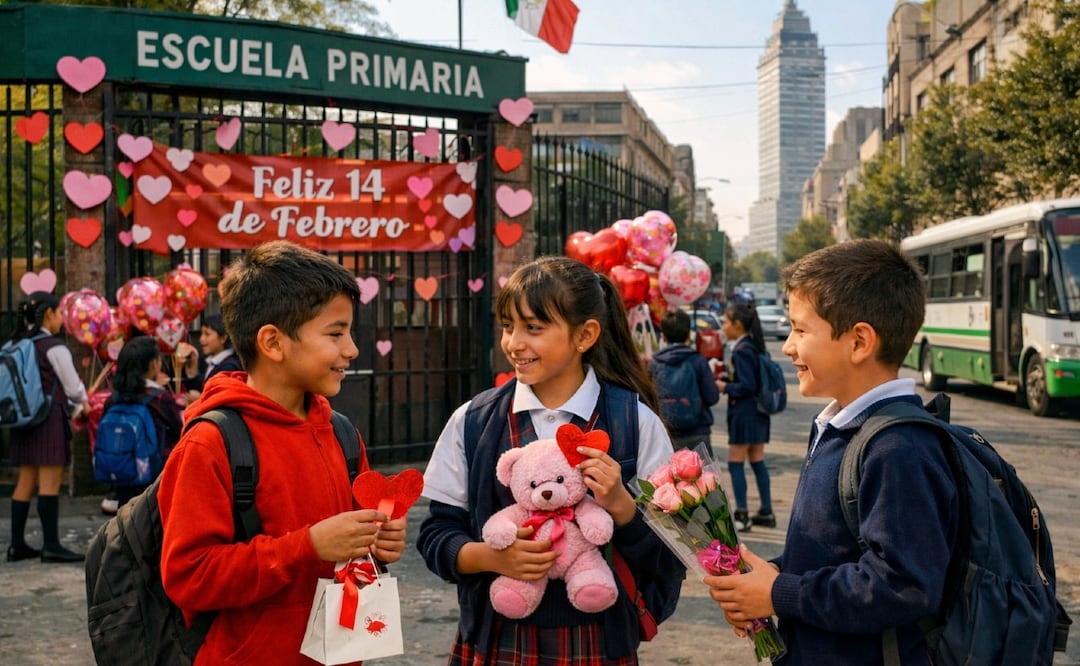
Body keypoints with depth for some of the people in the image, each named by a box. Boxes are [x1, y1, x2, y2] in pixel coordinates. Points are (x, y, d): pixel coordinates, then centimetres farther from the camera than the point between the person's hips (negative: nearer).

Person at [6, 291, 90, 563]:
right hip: (49, 417, -8)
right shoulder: (53, 346, -10)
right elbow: (73, 387, -7)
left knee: (25, 480, 11)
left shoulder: (17, 345, 11)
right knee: (50, 481, -6)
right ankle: (51, 545, -7)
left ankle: (17, 544, 14)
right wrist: (82, 403, 16)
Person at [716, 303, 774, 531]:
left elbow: (746, 386, -21)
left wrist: (724, 387, -9)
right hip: (758, 412, 9)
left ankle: (742, 515, -1)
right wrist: (727, 374, 12)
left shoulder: (742, 350, -18)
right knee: (757, 461, 13)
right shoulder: (755, 347, 10)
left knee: (735, 463, -2)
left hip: (744, 413, -9)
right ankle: (766, 512, 18)